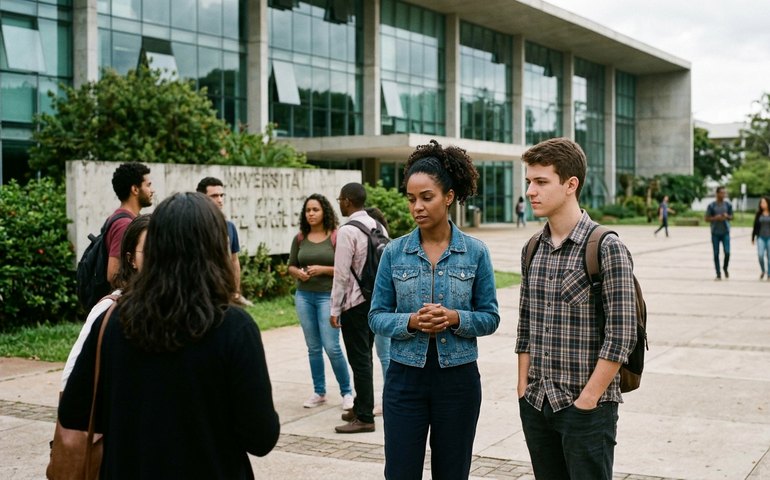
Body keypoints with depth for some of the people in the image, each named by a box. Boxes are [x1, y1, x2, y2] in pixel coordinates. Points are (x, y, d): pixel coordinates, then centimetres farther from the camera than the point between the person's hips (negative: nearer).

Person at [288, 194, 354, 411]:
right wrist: (298, 273, -7)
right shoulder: (300, 238, 6)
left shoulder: (336, 237, -6)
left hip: (328, 295, -4)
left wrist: (323, 269, -18)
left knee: (332, 346, -8)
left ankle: (347, 392, 8)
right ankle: (319, 392, 21)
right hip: (303, 296, 4)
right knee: (313, 347, 10)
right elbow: (291, 266, 14)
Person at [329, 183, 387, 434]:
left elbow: (341, 274, -17)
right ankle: (361, 407, 28)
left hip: (354, 302, -8)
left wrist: (335, 309, -11)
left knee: (359, 359, -3)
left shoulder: (347, 231, -16)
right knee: (364, 357, 18)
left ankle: (364, 418, 1)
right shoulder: (377, 226, 8)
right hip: (375, 299, 8)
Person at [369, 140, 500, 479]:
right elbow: (377, 317, 1)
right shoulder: (394, 253, -1)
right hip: (405, 376, 0)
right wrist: (411, 322, -18)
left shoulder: (475, 252, -3)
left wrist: (455, 318, -19)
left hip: (458, 377, 0)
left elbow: (490, 318, 0)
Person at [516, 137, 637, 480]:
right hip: (535, 404, 6)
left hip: (586, 409, -6)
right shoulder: (532, 249, 7)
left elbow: (621, 335, -15)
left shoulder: (607, 249, -12)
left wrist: (587, 400, -14)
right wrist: (523, 387, 6)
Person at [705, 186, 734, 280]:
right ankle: (718, 274, 10)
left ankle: (725, 268, 19)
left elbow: (731, 217, 12)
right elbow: (707, 219, 1)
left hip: (725, 232, 1)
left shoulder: (728, 205, 4)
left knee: (727, 253, -8)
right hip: (715, 233, -1)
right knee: (716, 254, 2)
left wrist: (727, 216, -10)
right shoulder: (711, 206, -2)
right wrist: (716, 218, -16)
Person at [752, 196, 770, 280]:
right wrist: (753, 238, 8)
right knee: (760, 255, -12)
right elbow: (755, 226, 9)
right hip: (761, 237, 2)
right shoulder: (759, 214, 6)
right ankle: (763, 271, 12)